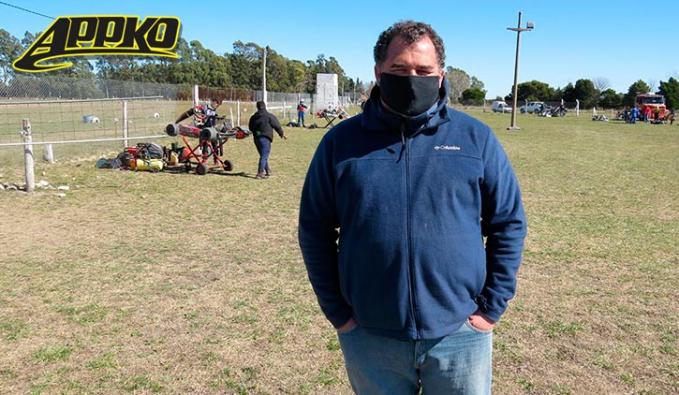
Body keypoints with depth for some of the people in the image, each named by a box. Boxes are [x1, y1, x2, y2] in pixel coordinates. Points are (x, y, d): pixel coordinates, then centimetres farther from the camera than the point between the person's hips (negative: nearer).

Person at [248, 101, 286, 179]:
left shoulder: (253, 117, 9)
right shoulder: (269, 116, -7)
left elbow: (250, 128, 20)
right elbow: (277, 126, -2)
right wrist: (282, 134, 14)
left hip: (256, 139, 6)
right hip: (266, 138, -6)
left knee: (263, 155, 19)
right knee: (264, 156, -5)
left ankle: (268, 171, 27)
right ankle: (260, 173, -11)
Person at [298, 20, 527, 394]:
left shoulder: (476, 138, -2)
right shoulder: (341, 141, -3)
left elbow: (509, 223, 3)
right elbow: (314, 230, 1)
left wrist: (491, 306, -1)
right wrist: (337, 311, -1)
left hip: (459, 336, 0)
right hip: (369, 337, 1)